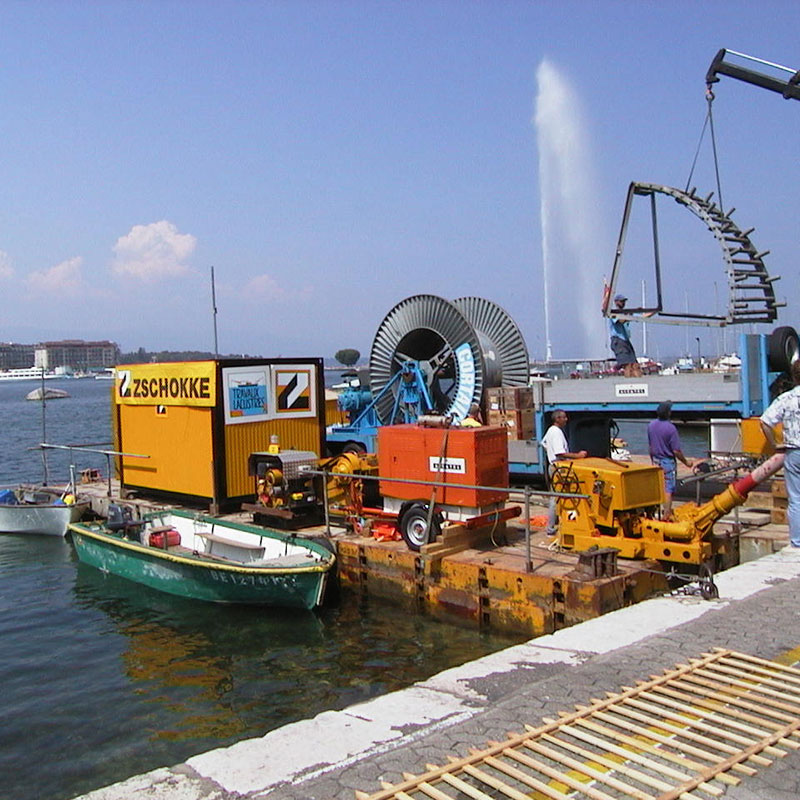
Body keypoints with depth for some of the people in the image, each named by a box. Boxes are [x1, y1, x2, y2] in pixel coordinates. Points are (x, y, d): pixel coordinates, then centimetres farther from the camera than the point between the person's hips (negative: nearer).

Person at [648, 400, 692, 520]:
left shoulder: (651, 425, -1)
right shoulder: (670, 428, -20)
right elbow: (676, 451, -17)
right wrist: (686, 462, -3)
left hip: (656, 460, 6)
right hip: (668, 462, -6)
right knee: (668, 490, 0)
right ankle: (667, 515, 3)